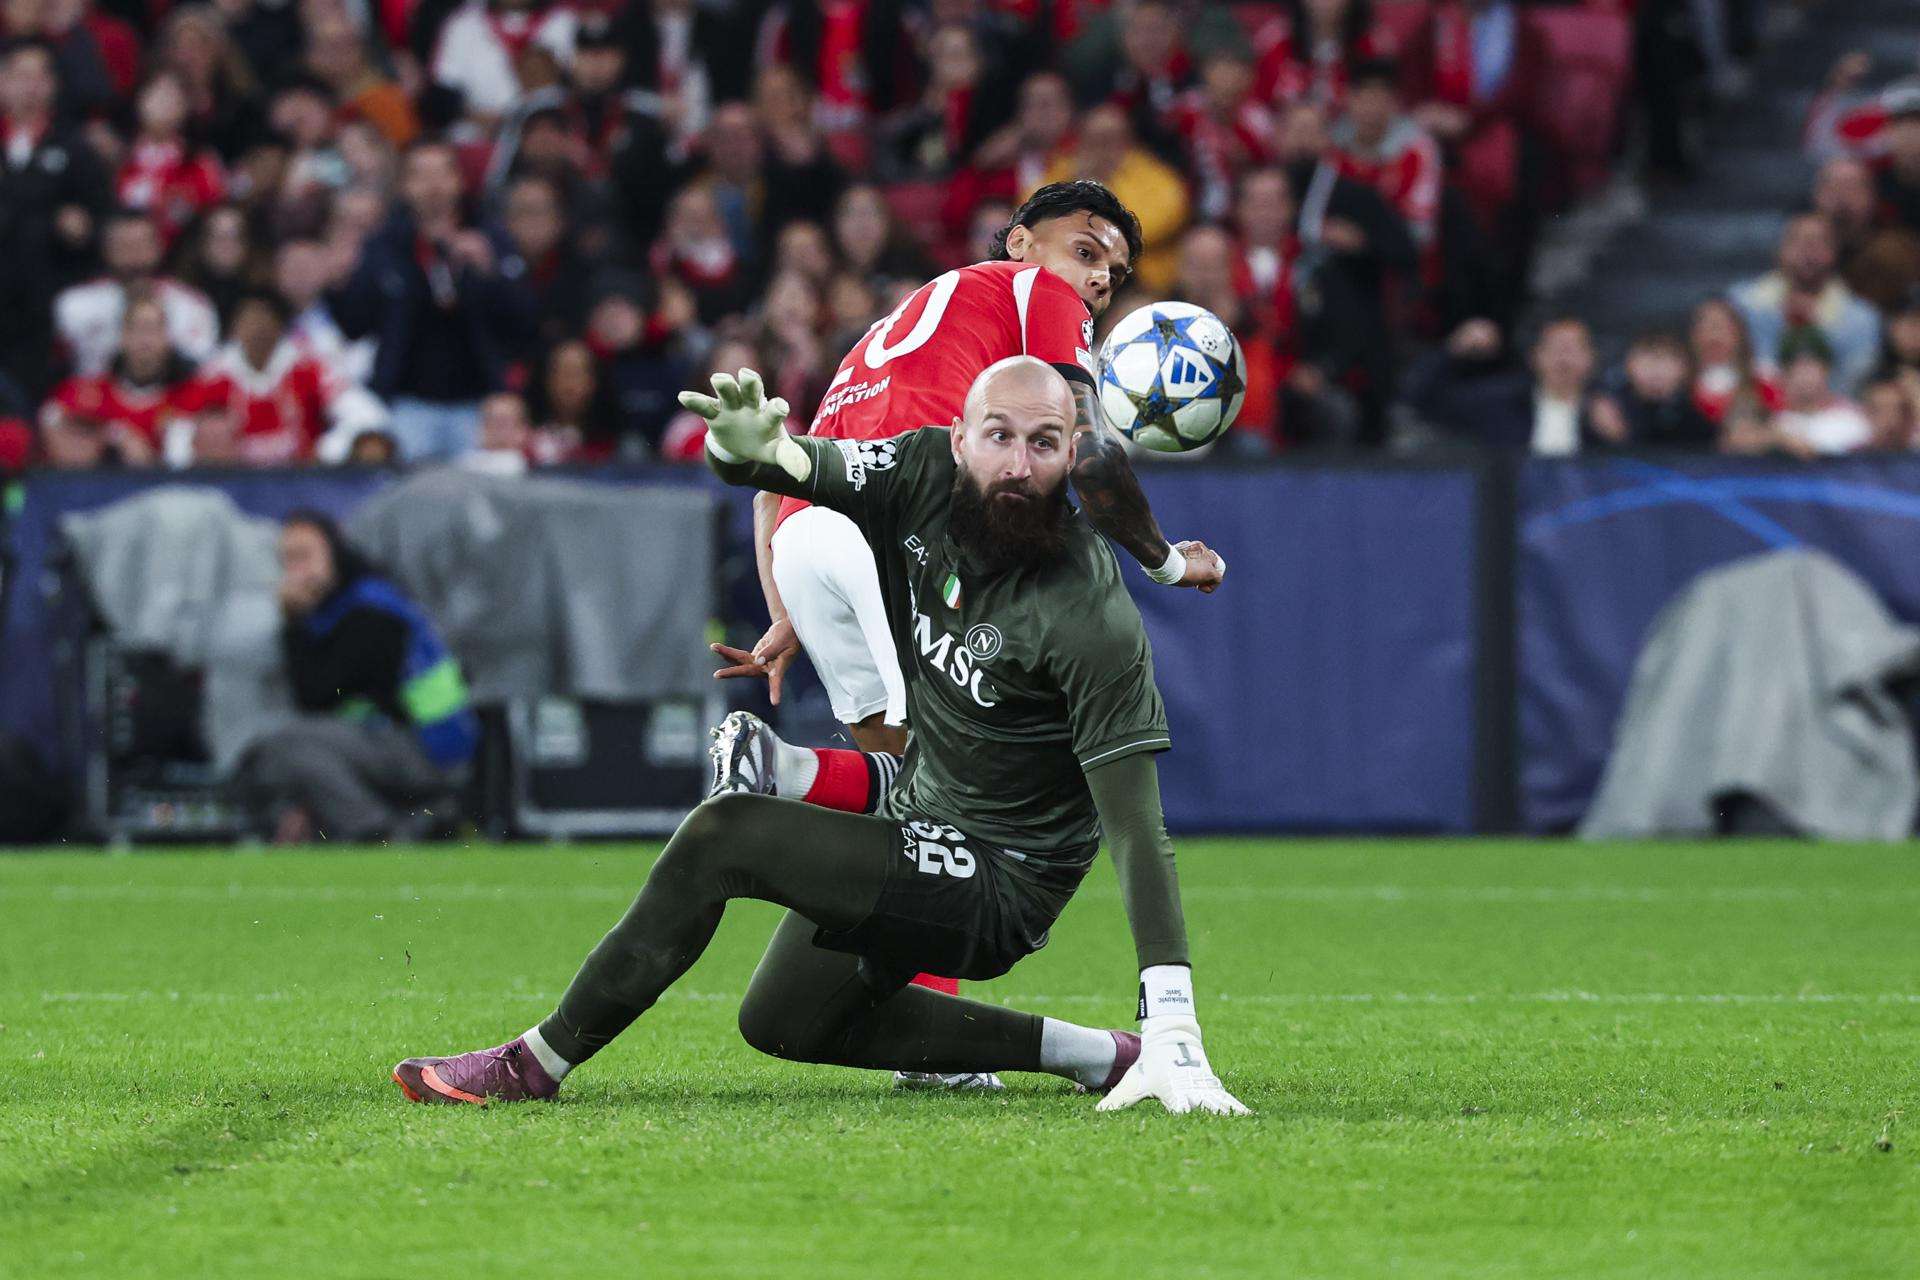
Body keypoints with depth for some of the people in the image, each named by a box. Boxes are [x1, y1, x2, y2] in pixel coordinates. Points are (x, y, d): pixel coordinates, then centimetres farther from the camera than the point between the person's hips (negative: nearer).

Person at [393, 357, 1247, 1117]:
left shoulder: (1090, 619, -28)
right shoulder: (924, 477, -10)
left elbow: (1137, 832, -29)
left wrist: (1174, 1038, -36)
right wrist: (745, 447, -46)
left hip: (1001, 887, -9)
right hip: (922, 812, 9)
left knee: (721, 837, -21)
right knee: (782, 1021, 24)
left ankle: (538, 1064, -8)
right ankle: (1092, 1057, 20)